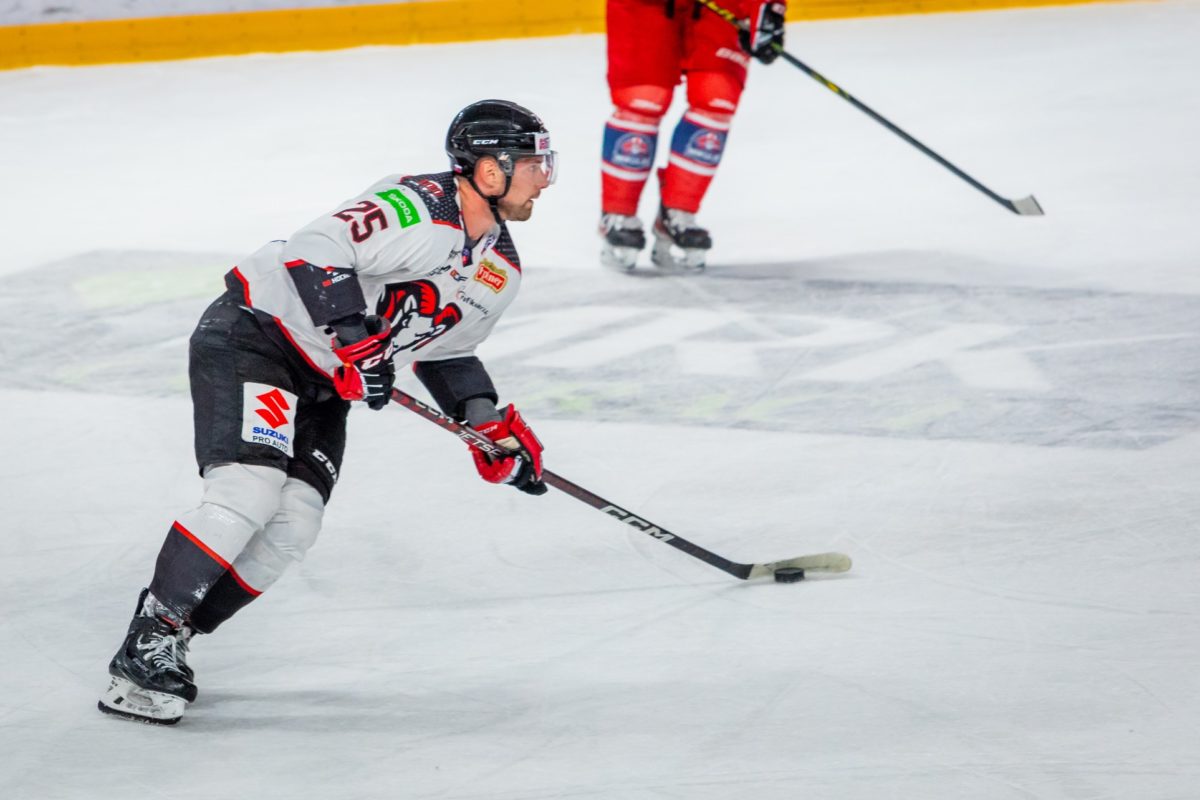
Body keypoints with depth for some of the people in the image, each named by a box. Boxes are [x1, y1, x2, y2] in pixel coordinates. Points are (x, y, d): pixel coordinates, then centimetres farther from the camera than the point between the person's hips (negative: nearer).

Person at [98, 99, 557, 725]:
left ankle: (171, 635, 4)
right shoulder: (418, 206, -21)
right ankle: (146, 642, -15)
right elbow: (316, 250, -29)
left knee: (294, 526, -7)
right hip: (252, 334, -9)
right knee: (247, 493, -23)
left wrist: (492, 424, 9)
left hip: (323, 382, 9)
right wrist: (355, 340, -34)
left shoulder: (501, 271, 8)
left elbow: (444, 349, 21)